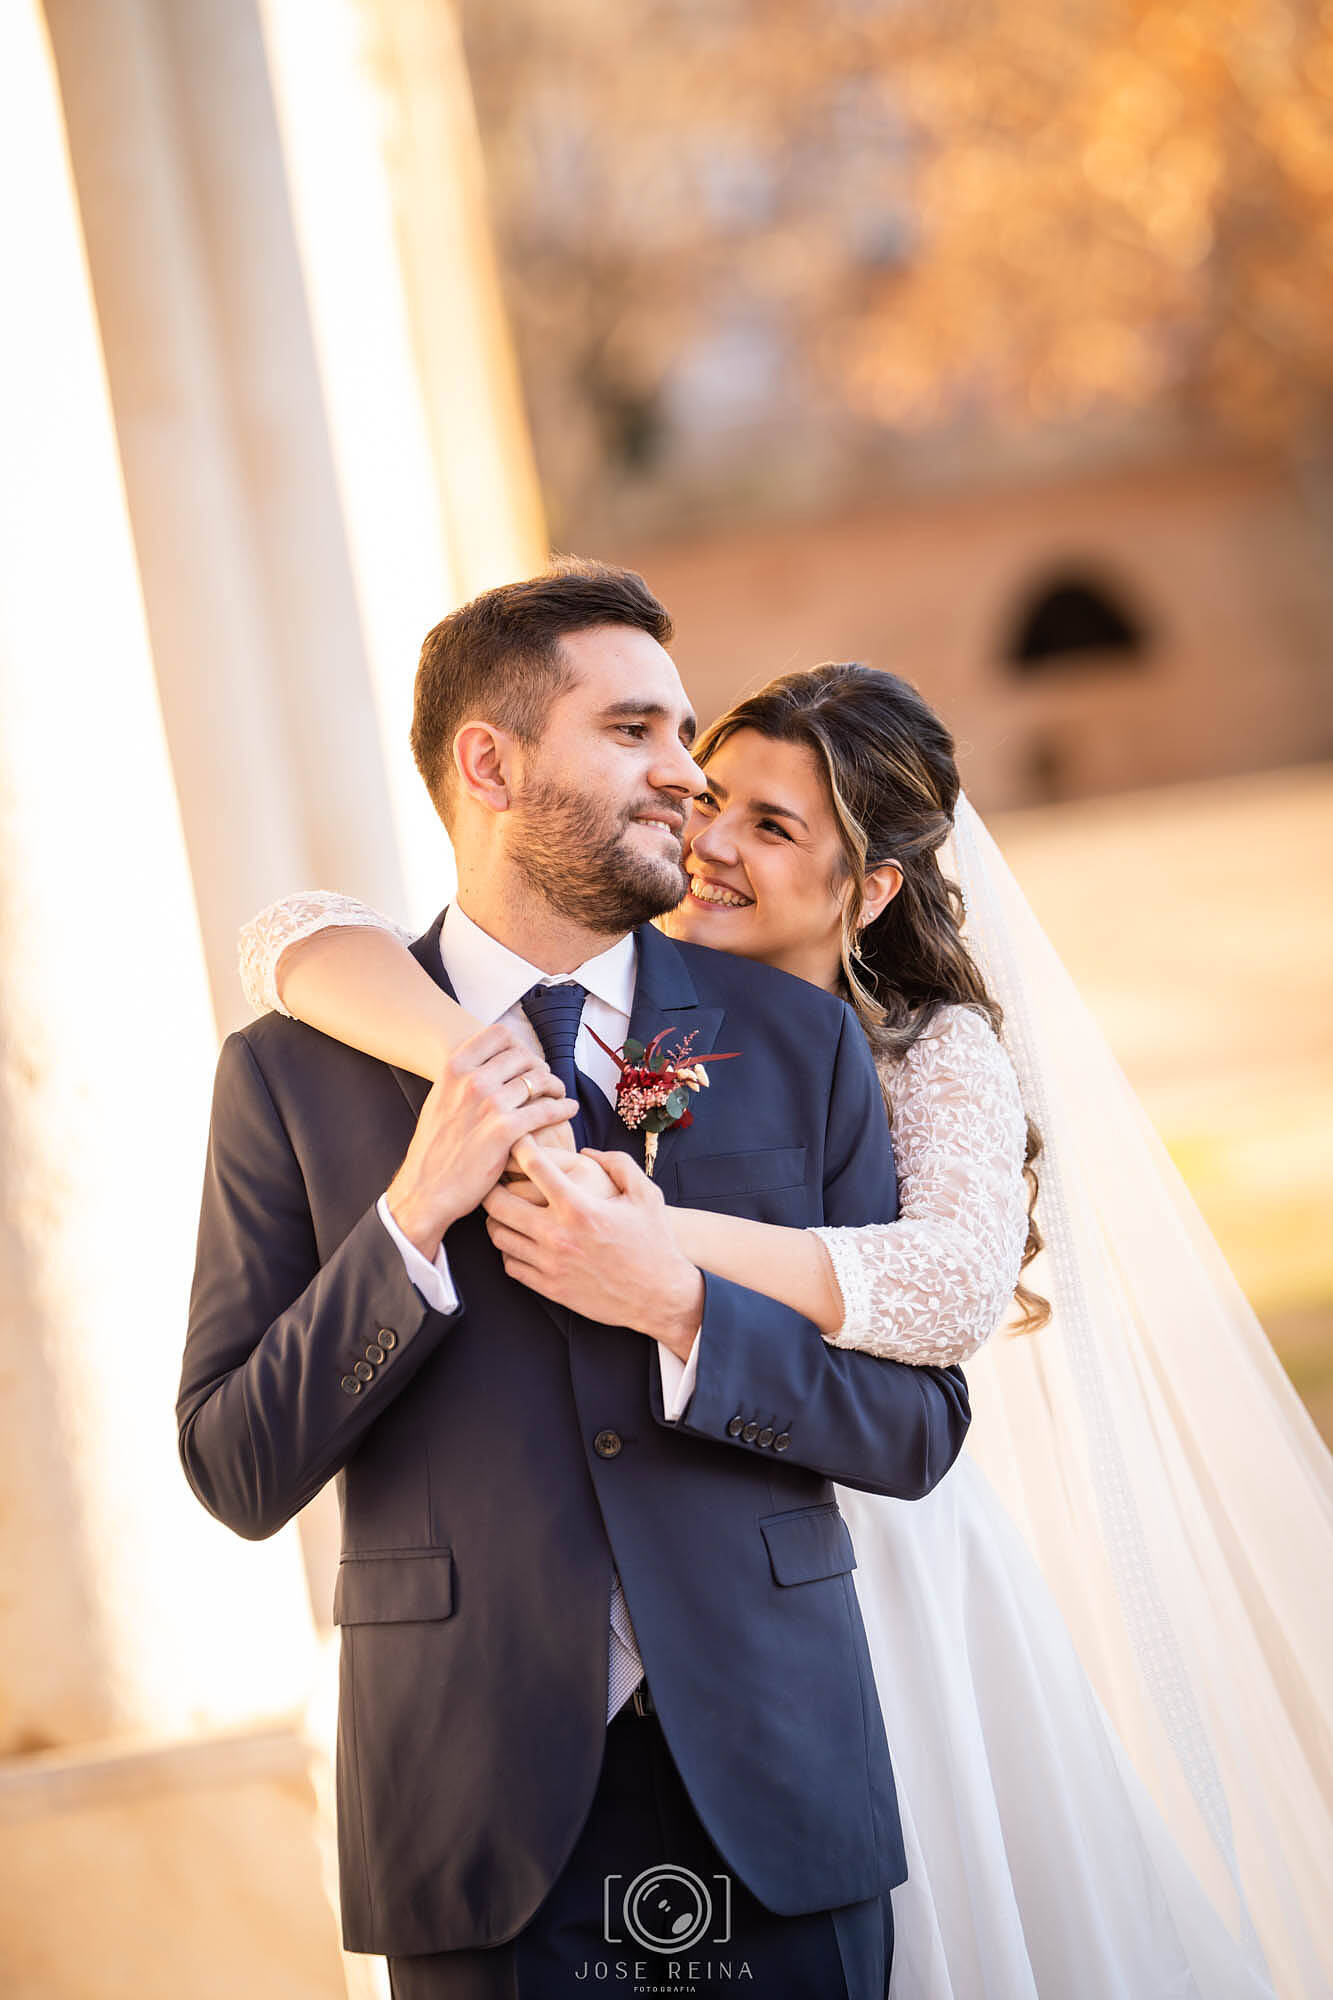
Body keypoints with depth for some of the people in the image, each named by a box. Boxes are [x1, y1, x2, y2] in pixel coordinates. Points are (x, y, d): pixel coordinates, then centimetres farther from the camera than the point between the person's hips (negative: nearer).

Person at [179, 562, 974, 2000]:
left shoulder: (800, 1040, 4)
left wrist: (688, 1313, -15)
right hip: (482, 1816, -1)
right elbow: (237, 1473, -4)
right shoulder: (290, 1073, -1)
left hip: (774, 1788, 2)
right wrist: (414, 1218, -16)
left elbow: (919, 1426, 1)